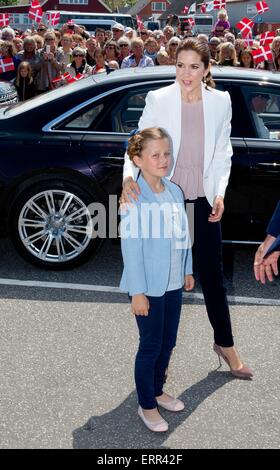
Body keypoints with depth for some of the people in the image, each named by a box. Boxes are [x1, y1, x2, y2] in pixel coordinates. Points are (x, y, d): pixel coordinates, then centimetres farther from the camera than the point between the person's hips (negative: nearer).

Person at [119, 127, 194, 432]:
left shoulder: (175, 192, 5)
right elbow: (131, 245, -18)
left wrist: (187, 270, 15)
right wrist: (138, 292, -18)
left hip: (173, 283, 7)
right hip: (149, 286, -7)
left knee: (168, 342, 17)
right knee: (151, 346, 4)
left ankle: (157, 392, 37)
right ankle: (147, 406, 21)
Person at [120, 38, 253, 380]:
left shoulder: (220, 101, -3)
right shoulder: (158, 100, -10)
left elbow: (223, 153, 4)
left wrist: (220, 193, -6)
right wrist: (129, 176, -29)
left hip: (204, 199, 2)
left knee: (212, 273, 13)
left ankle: (224, 343, 32)